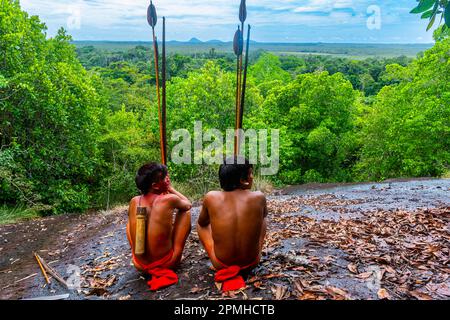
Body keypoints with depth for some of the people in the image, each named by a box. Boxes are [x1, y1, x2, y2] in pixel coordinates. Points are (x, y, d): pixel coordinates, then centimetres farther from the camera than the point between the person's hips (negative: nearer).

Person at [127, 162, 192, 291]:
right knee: (185, 211, 8)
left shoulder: (134, 201, -6)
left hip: (140, 265, 4)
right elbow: (188, 204, 6)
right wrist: (170, 188, 12)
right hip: (167, 263, -3)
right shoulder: (169, 199, -18)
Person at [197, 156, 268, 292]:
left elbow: (202, 223, 6)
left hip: (221, 264, -1)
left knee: (201, 224, 24)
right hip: (251, 263, 2)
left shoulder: (211, 197, -15)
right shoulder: (259, 197, -14)